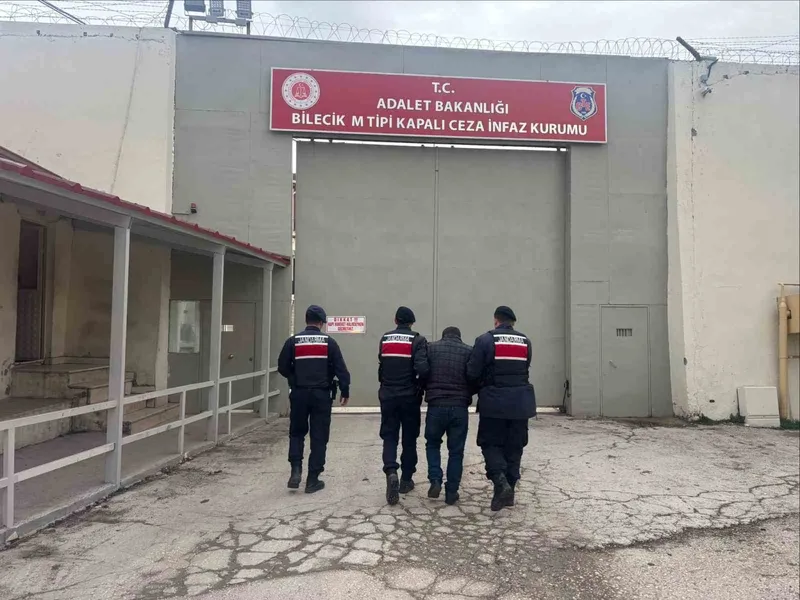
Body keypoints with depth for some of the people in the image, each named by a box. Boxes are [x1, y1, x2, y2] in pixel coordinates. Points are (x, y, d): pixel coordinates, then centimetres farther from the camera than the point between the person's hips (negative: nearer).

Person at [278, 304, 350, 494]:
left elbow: (282, 367, 4)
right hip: (322, 394, -1)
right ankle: (313, 480, 8)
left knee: (296, 433, 17)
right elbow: (341, 369, -5)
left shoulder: (293, 341, 0)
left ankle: (296, 470, 3)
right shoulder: (328, 341, -3)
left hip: (299, 394, 1)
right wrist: (345, 391, 5)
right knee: (319, 437, 6)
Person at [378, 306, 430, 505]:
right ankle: (406, 480, 18)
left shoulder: (385, 339, 5)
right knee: (409, 438, 12)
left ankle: (391, 472, -15)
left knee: (389, 436, 8)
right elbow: (422, 369, -18)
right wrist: (419, 386, -2)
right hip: (409, 396, -2)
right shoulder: (417, 340, -7)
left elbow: (381, 366, 9)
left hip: (388, 395, 2)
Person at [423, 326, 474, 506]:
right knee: (456, 451, 11)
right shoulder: (469, 351, 5)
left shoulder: (431, 348, 4)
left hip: (436, 406, 0)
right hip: (460, 407, 0)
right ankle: (452, 492, 14)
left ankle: (435, 481, 6)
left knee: (432, 444, 21)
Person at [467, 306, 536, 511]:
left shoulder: (485, 340, -7)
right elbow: (524, 369, 7)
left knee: (491, 443, 9)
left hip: (494, 401, -3)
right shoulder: (525, 341, 6)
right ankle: (509, 490, 18)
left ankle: (500, 483, -10)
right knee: (514, 446, 13)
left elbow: (472, 372, -9)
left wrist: (482, 386, 11)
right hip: (520, 401, 4)